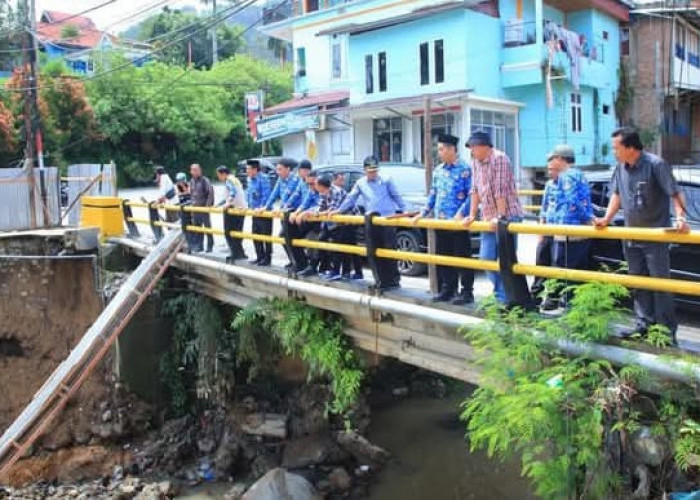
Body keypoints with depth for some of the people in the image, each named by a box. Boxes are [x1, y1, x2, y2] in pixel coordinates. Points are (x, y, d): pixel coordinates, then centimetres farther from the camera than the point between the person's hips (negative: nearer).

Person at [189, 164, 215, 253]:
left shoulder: (205, 180, -8)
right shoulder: (191, 181, 11)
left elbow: (210, 193, -12)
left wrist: (209, 204, -18)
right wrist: (192, 203, 13)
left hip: (204, 208, -6)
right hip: (195, 208, 6)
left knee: (207, 227, -1)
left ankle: (210, 247, 6)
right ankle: (199, 246, 18)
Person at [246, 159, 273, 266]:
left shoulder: (263, 178, -16)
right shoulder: (250, 179, 10)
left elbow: (266, 194, -21)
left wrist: (261, 207, -22)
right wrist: (249, 206, 10)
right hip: (255, 212, 9)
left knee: (266, 235, -2)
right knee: (256, 235, 12)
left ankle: (267, 258, 5)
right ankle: (260, 257, 22)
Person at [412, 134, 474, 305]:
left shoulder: (464, 169, -9)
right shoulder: (438, 171, 13)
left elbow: (471, 194, -13)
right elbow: (433, 195, 18)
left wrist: (461, 213, -21)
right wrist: (423, 213, 12)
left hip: (458, 222, -7)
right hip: (440, 221, 7)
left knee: (462, 257, 0)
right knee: (443, 258, 11)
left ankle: (467, 292, 8)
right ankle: (447, 289, 22)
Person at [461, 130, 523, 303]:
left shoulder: (499, 158, -14)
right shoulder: (475, 161, 9)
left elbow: (501, 190, -19)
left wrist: (500, 216, -22)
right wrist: (472, 215, 10)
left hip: (507, 216, -8)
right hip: (489, 218, 8)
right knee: (486, 257, 9)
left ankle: (505, 298, 3)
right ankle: (500, 293, 22)